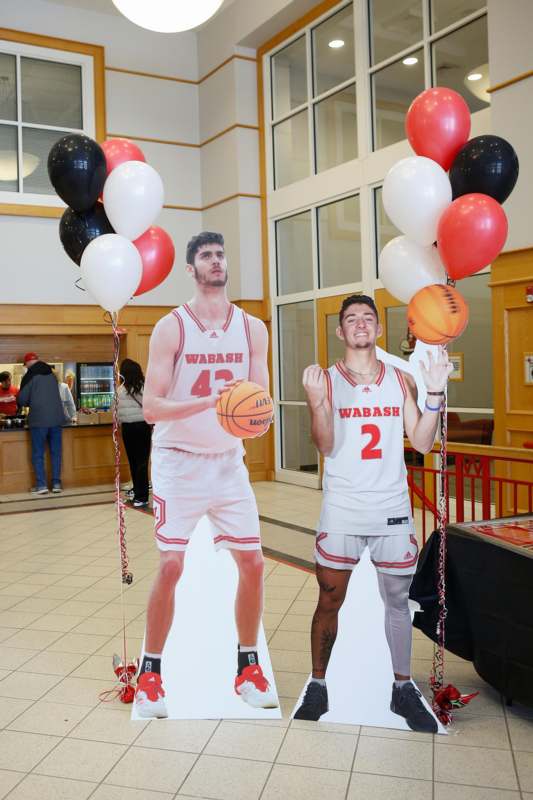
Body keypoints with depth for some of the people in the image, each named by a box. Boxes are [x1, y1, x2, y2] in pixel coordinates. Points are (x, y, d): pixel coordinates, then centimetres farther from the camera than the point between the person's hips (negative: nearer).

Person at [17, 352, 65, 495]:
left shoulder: (30, 376, -3)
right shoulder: (51, 374, 14)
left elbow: (22, 399, -3)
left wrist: (21, 404, 20)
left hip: (39, 419, -5)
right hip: (56, 418, 5)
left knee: (38, 453, 3)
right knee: (56, 452, 9)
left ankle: (41, 485, 1)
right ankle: (56, 483, 9)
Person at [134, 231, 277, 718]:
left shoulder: (252, 328, 4)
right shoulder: (171, 328, -7)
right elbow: (152, 407, -13)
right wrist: (210, 402, -27)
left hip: (229, 461, 4)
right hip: (179, 461, -3)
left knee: (252, 562, 2)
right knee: (171, 565, -7)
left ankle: (248, 668, 21)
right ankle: (150, 672, 13)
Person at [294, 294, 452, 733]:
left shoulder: (400, 380, 5)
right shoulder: (326, 380, -3)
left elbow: (422, 442, -1)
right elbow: (325, 446, -13)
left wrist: (436, 391, -11)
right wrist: (316, 399, -28)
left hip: (393, 509, 3)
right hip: (341, 511, -2)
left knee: (398, 601, 12)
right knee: (329, 601, 7)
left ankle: (403, 688, 27)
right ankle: (317, 686, 23)